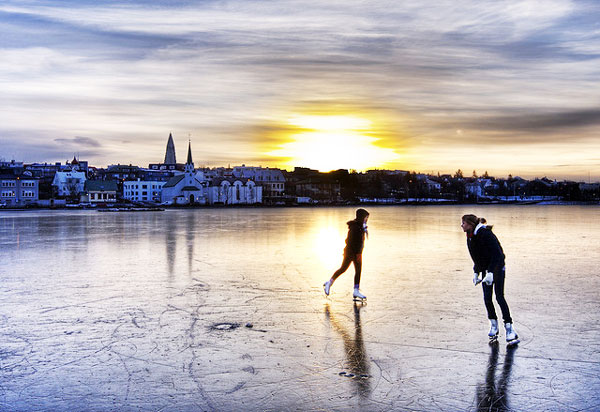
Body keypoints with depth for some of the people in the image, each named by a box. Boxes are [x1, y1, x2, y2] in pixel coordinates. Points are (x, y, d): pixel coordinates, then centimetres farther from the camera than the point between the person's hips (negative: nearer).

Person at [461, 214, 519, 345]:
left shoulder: (486, 234, -23)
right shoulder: (470, 237, 3)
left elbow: (497, 254, -25)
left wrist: (491, 272, -29)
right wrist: (476, 273, 12)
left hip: (497, 268, -7)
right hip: (486, 269, 7)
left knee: (499, 297, -11)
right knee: (487, 298, 1)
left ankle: (509, 328, -5)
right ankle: (493, 325, 15)